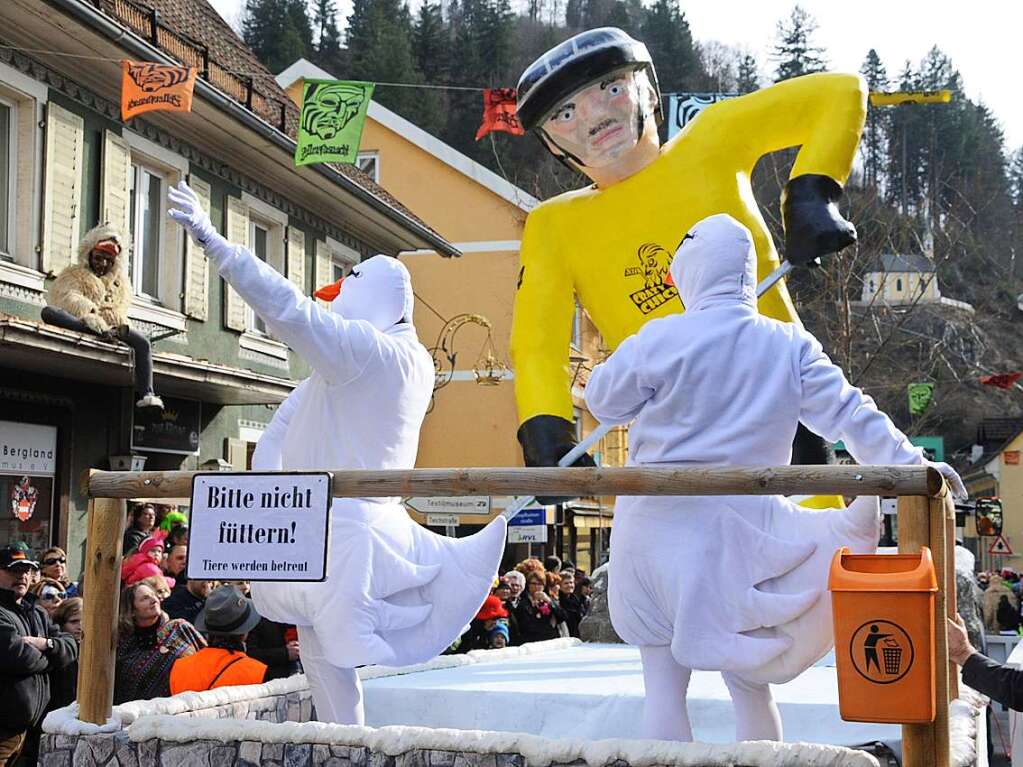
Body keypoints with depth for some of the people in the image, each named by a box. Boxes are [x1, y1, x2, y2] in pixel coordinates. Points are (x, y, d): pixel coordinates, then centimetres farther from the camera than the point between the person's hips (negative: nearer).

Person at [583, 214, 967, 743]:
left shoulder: (659, 339, -9)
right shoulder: (790, 346, 0)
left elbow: (603, 401, 4)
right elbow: (850, 415, -1)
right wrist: (912, 462, 3)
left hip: (657, 526, -2)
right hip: (740, 530, 3)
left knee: (664, 681, 6)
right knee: (749, 682, 15)